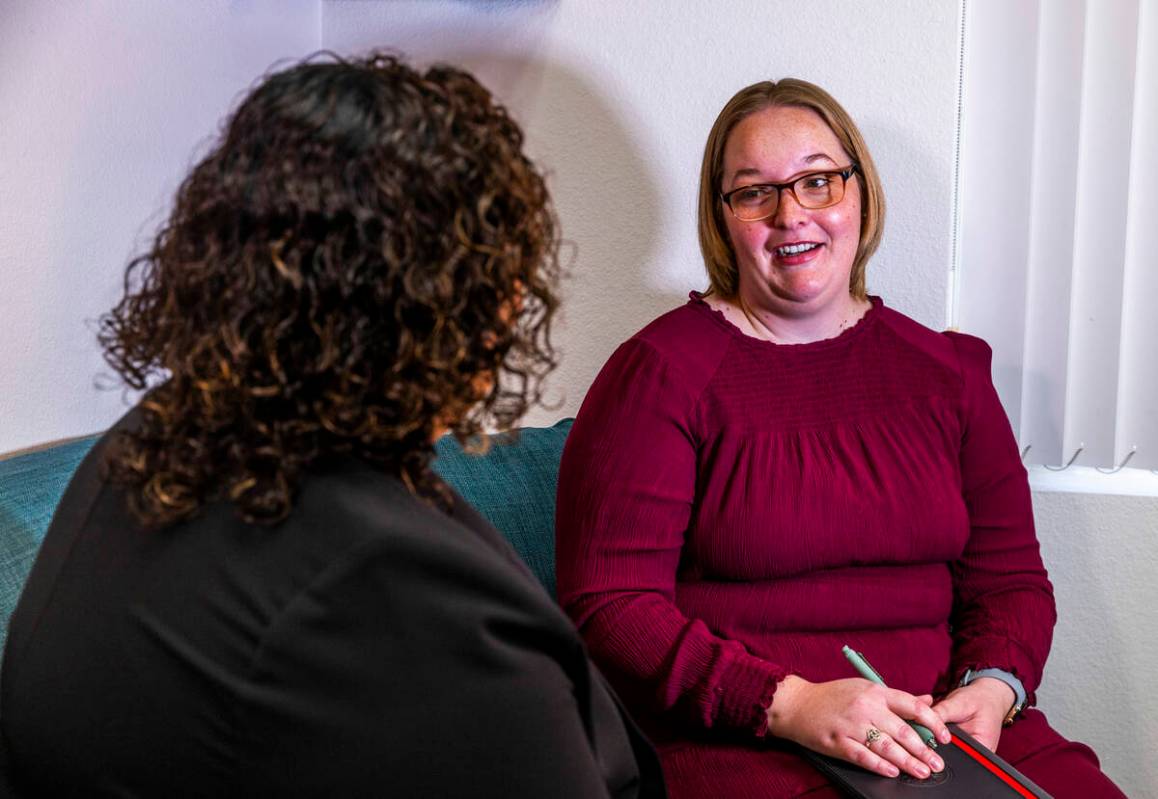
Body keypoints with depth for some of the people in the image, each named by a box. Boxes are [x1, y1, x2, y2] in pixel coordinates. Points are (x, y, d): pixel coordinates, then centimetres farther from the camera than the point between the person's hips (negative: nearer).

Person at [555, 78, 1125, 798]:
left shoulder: (946, 369, 13)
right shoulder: (662, 371, -3)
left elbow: (1011, 578, 15)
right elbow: (608, 604, -8)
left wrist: (993, 688, -6)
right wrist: (790, 703, -18)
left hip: (945, 733, 5)